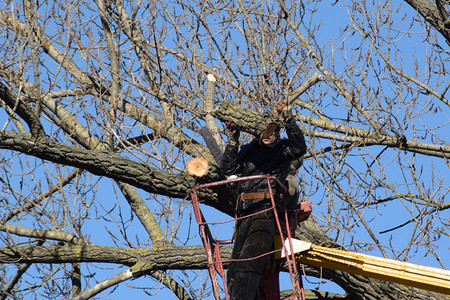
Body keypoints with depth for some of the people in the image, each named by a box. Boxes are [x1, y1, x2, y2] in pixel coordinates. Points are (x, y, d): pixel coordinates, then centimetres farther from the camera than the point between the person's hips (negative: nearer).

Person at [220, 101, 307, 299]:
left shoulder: (282, 148, 11)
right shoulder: (247, 150, 25)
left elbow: (299, 149, -10)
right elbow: (229, 169, 14)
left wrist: (288, 120, -15)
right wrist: (233, 141, 9)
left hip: (267, 210, -6)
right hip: (244, 212, 6)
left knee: (250, 260, -23)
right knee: (235, 265, 0)